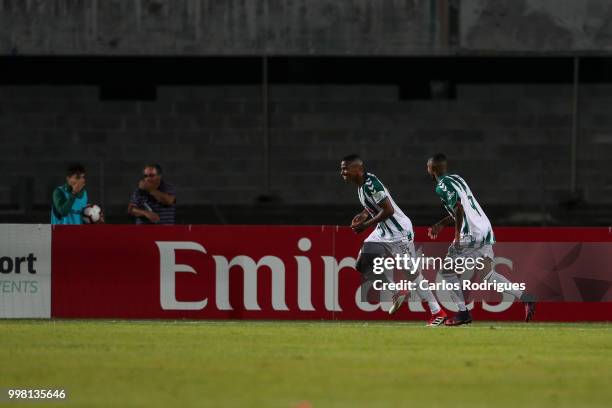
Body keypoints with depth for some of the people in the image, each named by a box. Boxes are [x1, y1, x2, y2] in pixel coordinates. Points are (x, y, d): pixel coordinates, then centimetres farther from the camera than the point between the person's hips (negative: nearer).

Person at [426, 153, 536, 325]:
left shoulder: (442, 186, -8)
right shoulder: (457, 179, 20)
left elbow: (459, 208, -21)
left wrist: (458, 236, -18)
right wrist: (441, 224, 32)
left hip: (470, 234, -8)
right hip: (485, 229, 8)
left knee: (448, 271, 7)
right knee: (487, 274, 10)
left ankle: (463, 312, 3)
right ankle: (525, 298, -3)